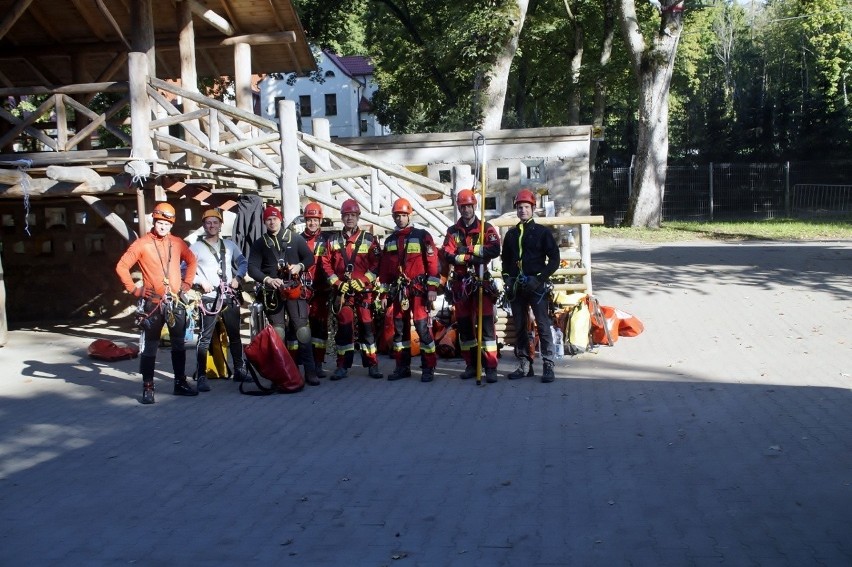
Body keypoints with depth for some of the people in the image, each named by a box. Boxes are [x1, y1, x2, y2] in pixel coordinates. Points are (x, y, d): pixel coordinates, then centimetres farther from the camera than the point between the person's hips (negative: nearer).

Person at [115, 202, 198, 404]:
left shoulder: (177, 243, 6)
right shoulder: (141, 244, -5)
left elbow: (191, 261, 23)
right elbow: (121, 267, -5)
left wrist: (187, 283, 13)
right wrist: (134, 289, -7)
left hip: (176, 302, 4)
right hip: (152, 303, -4)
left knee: (179, 344, 11)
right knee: (149, 346, 1)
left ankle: (180, 383, 22)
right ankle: (148, 387, 5)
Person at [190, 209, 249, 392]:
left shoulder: (229, 245, 14)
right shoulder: (196, 247, 1)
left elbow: (243, 262, 17)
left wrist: (237, 277, 0)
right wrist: (201, 282, -13)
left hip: (230, 296, 5)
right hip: (209, 298, -4)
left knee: (235, 335, 11)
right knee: (205, 338, -8)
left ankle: (239, 370, 22)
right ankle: (201, 376, -8)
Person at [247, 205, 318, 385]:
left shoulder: (295, 238, 8)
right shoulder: (259, 244, 9)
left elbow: (310, 257, 10)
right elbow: (252, 268, 1)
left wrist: (300, 266, -11)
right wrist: (267, 279, -17)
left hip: (295, 289, -1)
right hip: (272, 292, 1)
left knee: (302, 330, -9)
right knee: (278, 333, 1)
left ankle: (310, 371, -7)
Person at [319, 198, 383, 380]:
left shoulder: (369, 240, 5)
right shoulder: (334, 241, 11)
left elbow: (377, 264, -1)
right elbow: (326, 264, 7)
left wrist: (363, 281, -12)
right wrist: (337, 283, -5)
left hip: (364, 290, -1)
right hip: (342, 291, 2)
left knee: (366, 326, -1)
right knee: (344, 327, 2)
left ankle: (372, 365, 4)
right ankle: (343, 365, 7)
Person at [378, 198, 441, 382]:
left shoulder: (422, 236, -1)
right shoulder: (389, 240, 15)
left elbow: (433, 262, -7)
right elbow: (384, 268, 17)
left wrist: (432, 288, -13)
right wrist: (384, 293, 12)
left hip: (419, 290, -5)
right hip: (398, 291, 6)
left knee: (423, 327, -10)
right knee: (399, 329, 9)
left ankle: (428, 368, -4)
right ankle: (402, 367, 18)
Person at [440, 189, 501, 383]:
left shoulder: (486, 228, 2)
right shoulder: (452, 231, 11)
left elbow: (495, 250, -15)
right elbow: (447, 255, -5)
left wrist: (467, 249, -15)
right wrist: (472, 257, -18)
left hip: (481, 283, -4)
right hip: (460, 283, 4)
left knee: (486, 324, -10)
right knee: (464, 325, 8)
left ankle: (491, 367, -11)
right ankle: (471, 365, 17)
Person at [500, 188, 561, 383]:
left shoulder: (542, 232, 0)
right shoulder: (511, 234, 13)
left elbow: (554, 259, -2)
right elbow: (505, 259, 21)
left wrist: (539, 279, -11)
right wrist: (507, 278, 5)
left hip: (537, 285, -5)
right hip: (516, 286, 5)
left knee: (543, 325, -7)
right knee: (519, 327, 8)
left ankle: (548, 365, -3)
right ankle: (524, 365, 16)